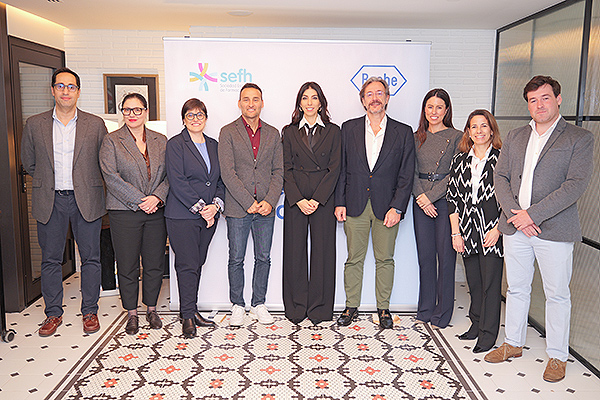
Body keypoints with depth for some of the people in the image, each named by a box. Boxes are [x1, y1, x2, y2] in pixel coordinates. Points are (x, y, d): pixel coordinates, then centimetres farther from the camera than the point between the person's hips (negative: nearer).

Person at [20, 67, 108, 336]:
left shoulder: (95, 124, 2)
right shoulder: (34, 125, 5)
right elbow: (28, 163, 14)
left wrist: (88, 183, 6)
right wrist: (47, 182, 11)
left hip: (86, 200, -1)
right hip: (50, 201, 1)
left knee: (90, 258, 5)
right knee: (50, 259, 8)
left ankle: (90, 311, 19)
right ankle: (53, 313, 23)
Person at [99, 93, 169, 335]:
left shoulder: (160, 141, 11)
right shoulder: (112, 141, 2)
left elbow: (170, 175, 5)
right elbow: (111, 177, -8)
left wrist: (156, 196, -12)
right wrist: (139, 200, -14)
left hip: (156, 212, 3)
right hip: (124, 213, -2)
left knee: (155, 265, 8)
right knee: (127, 267, 4)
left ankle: (151, 310, 25)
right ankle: (132, 314, 20)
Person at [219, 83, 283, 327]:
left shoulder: (273, 134, 10)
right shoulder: (228, 132, 1)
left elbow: (278, 171, 6)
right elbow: (227, 173, -8)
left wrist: (270, 201, -8)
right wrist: (249, 202, -13)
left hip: (265, 208, 3)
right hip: (237, 208, -2)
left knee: (263, 258, 9)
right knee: (236, 259, 5)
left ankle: (259, 305, 22)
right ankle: (237, 306, 20)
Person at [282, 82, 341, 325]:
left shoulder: (333, 132, 7)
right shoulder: (289, 132, 9)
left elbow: (334, 169, -1)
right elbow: (286, 169, 2)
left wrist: (316, 200, -10)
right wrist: (299, 200, -10)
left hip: (323, 200, -1)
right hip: (295, 200, 1)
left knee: (322, 251, 3)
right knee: (295, 251, 4)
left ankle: (319, 308, 15)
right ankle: (296, 308, 17)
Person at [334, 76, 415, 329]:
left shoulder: (403, 133, 3)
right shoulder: (349, 128, 6)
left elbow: (406, 175, 0)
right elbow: (341, 169, 6)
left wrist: (397, 207, -8)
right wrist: (340, 202, -1)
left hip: (387, 206, 0)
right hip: (355, 205, 1)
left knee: (385, 259, 9)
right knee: (353, 259, 7)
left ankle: (383, 308, 24)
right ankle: (352, 306, 22)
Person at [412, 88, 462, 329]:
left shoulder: (456, 137, -1)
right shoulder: (417, 137, 11)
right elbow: (412, 171, 7)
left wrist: (430, 197, -13)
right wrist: (420, 196, -7)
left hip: (445, 201, -3)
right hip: (421, 203, 4)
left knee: (445, 256, 1)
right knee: (425, 255, 8)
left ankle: (442, 314, 13)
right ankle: (425, 310, 21)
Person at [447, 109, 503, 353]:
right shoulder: (460, 160, 9)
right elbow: (452, 198, 7)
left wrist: (497, 229, -13)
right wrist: (456, 233, 2)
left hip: (492, 231, -4)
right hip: (467, 230, 4)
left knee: (490, 282, 0)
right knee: (473, 282, 13)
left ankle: (488, 334, 11)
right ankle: (476, 325, 29)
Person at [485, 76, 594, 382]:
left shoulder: (580, 139, -1)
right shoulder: (514, 138, 13)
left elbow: (576, 184, -12)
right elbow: (500, 176, 7)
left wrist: (532, 214, -18)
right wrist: (514, 214, -9)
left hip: (554, 229, -4)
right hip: (515, 227, 4)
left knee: (557, 294, 6)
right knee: (516, 288, 15)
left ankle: (557, 356, 21)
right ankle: (513, 344, 30)